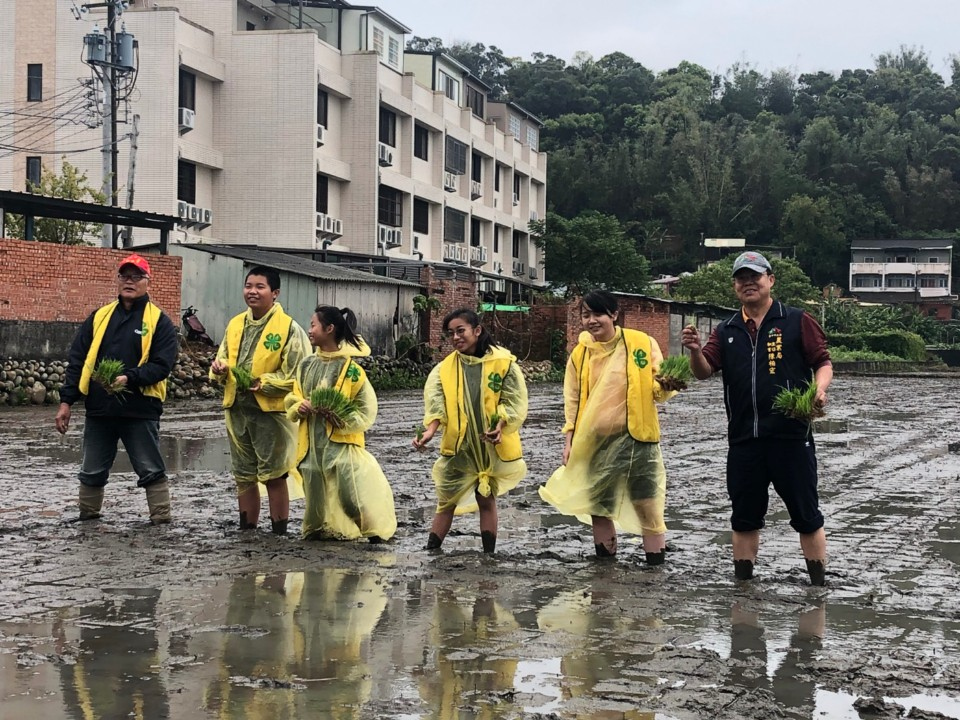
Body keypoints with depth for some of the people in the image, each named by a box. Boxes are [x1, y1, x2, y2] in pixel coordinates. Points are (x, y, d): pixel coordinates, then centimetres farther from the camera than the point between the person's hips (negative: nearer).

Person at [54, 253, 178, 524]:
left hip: (140, 410, -4)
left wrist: (129, 378, -22)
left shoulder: (159, 321, 0)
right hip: (99, 410, 4)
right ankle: (88, 519, 27)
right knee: (92, 472, 13)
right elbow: (77, 361, 10)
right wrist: (66, 401, 3)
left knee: (152, 471, 1)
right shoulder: (99, 317, 11)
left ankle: (162, 522, 7)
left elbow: (162, 365, -9)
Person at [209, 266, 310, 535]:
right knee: (244, 475, 14)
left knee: (273, 476, 2)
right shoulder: (235, 324, 9)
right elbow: (223, 360, 17)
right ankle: (246, 530, 25)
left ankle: (279, 533, 12)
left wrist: (261, 382, -21)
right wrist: (220, 368, -5)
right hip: (237, 409, 6)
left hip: (270, 411, -6)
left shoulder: (289, 329, -10)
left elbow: (295, 376, -14)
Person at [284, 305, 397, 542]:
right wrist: (299, 407, -5)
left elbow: (366, 409, -7)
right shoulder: (307, 365, 8)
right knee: (317, 495, 10)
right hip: (312, 443, 6)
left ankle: (375, 536, 5)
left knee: (350, 492, -9)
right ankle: (319, 531, 26)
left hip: (341, 442, -6)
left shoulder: (350, 367, -9)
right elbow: (292, 399, 17)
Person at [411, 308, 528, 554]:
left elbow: (514, 401, -7)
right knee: (446, 501, 6)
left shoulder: (503, 362, -5)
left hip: (491, 445, -1)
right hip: (458, 445, 1)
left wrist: (500, 427, -24)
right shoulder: (445, 367, 0)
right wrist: (429, 431, -29)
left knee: (486, 499, 10)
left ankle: (489, 555, 17)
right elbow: (435, 402, -12)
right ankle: (430, 552, 11)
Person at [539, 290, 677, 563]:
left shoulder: (642, 344, -6)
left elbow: (657, 390, -2)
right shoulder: (580, 355, 4)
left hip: (635, 438, -4)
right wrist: (570, 440, 3)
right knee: (598, 503, 12)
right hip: (595, 441, 4)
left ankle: (655, 561, 7)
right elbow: (573, 401, 9)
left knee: (647, 505, -2)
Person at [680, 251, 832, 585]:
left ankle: (819, 585, 15)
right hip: (743, 440, 4)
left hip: (791, 435, -3)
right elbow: (704, 372, 4)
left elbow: (823, 362, 1)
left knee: (806, 514, 4)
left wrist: (819, 389, -19)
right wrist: (695, 351, -17)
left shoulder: (796, 322, 2)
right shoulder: (726, 331, 12)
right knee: (744, 517, 12)